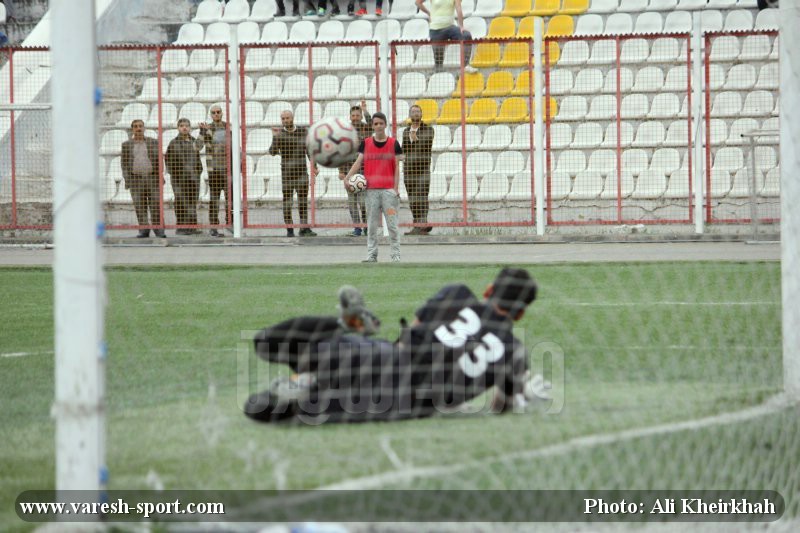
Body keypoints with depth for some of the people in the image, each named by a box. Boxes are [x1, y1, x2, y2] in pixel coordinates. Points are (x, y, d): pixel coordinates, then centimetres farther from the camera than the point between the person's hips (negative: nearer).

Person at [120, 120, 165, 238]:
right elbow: (124, 163, 7)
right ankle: (144, 230, 4)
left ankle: (158, 229, -1)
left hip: (152, 178, -1)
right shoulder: (127, 145, 7)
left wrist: (159, 176, -1)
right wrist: (126, 179, -2)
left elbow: (159, 159, 7)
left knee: (155, 204, -6)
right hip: (136, 179, 1)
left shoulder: (153, 142, 6)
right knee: (140, 206, -1)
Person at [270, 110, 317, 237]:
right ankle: (289, 230, 7)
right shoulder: (279, 133, -2)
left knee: (303, 200, -1)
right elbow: (273, 152, -11)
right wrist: (275, 137, -23)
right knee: (287, 200, 1)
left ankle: (304, 229, -1)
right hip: (286, 172, -1)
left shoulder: (303, 131, 3)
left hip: (301, 171, 1)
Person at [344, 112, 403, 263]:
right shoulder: (365, 143, 9)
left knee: (392, 224, -3)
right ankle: (371, 254, 8)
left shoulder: (393, 144, 4)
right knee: (371, 225, 4)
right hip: (371, 189, 2)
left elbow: (397, 168, 3)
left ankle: (396, 254, 1)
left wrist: (395, 188, -5)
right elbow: (358, 162, 2)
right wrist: (347, 177, -14)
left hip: (388, 189, -2)